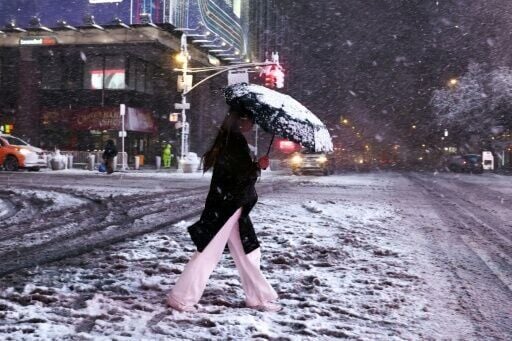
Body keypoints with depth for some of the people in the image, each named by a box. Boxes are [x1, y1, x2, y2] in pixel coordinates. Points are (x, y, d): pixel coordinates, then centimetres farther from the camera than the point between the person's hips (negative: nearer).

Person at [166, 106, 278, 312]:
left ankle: (258, 297, 23)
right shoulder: (236, 141, -17)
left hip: (230, 205, 10)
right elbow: (242, 176, -21)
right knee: (208, 253, -2)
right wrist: (259, 166, -8)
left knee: (248, 251, 14)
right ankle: (181, 299, 8)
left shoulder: (229, 139, 12)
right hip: (227, 206, -10)